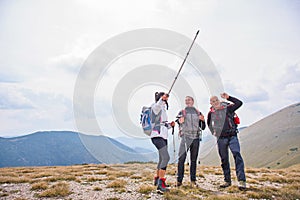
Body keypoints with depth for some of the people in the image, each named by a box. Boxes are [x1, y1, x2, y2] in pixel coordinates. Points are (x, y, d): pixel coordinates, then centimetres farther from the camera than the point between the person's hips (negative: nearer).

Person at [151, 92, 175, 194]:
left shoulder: (163, 109, 22)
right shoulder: (156, 106, -4)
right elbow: (157, 105, -31)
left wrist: (170, 125, 8)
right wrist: (162, 99, -49)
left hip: (163, 136, 10)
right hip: (157, 136, -10)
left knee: (162, 159, 17)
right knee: (166, 157, -21)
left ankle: (157, 179, 34)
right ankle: (160, 185, -22)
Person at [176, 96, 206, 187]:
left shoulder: (198, 113, 15)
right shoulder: (182, 112, 9)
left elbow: (203, 128, 16)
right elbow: (179, 126, 4)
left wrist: (203, 120, -2)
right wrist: (180, 122, -16)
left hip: (196, 138, 2)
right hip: (185, 137, -2)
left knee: (194, 160, 5)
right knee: (181, 158, -10)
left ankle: (193, 180, 12)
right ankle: (179, 180, -5)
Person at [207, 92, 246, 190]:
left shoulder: (227, 108, -1)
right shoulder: (211, 113, 6)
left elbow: (239, 103, -11)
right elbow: (209, 124, 24)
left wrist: (228, 97, -12)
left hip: (232, 136, -3)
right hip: (221, 139, 3)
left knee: (237, 156, -17)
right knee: (224, 160, 9)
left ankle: (241, 180, -17)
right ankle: (227, 181, 19)